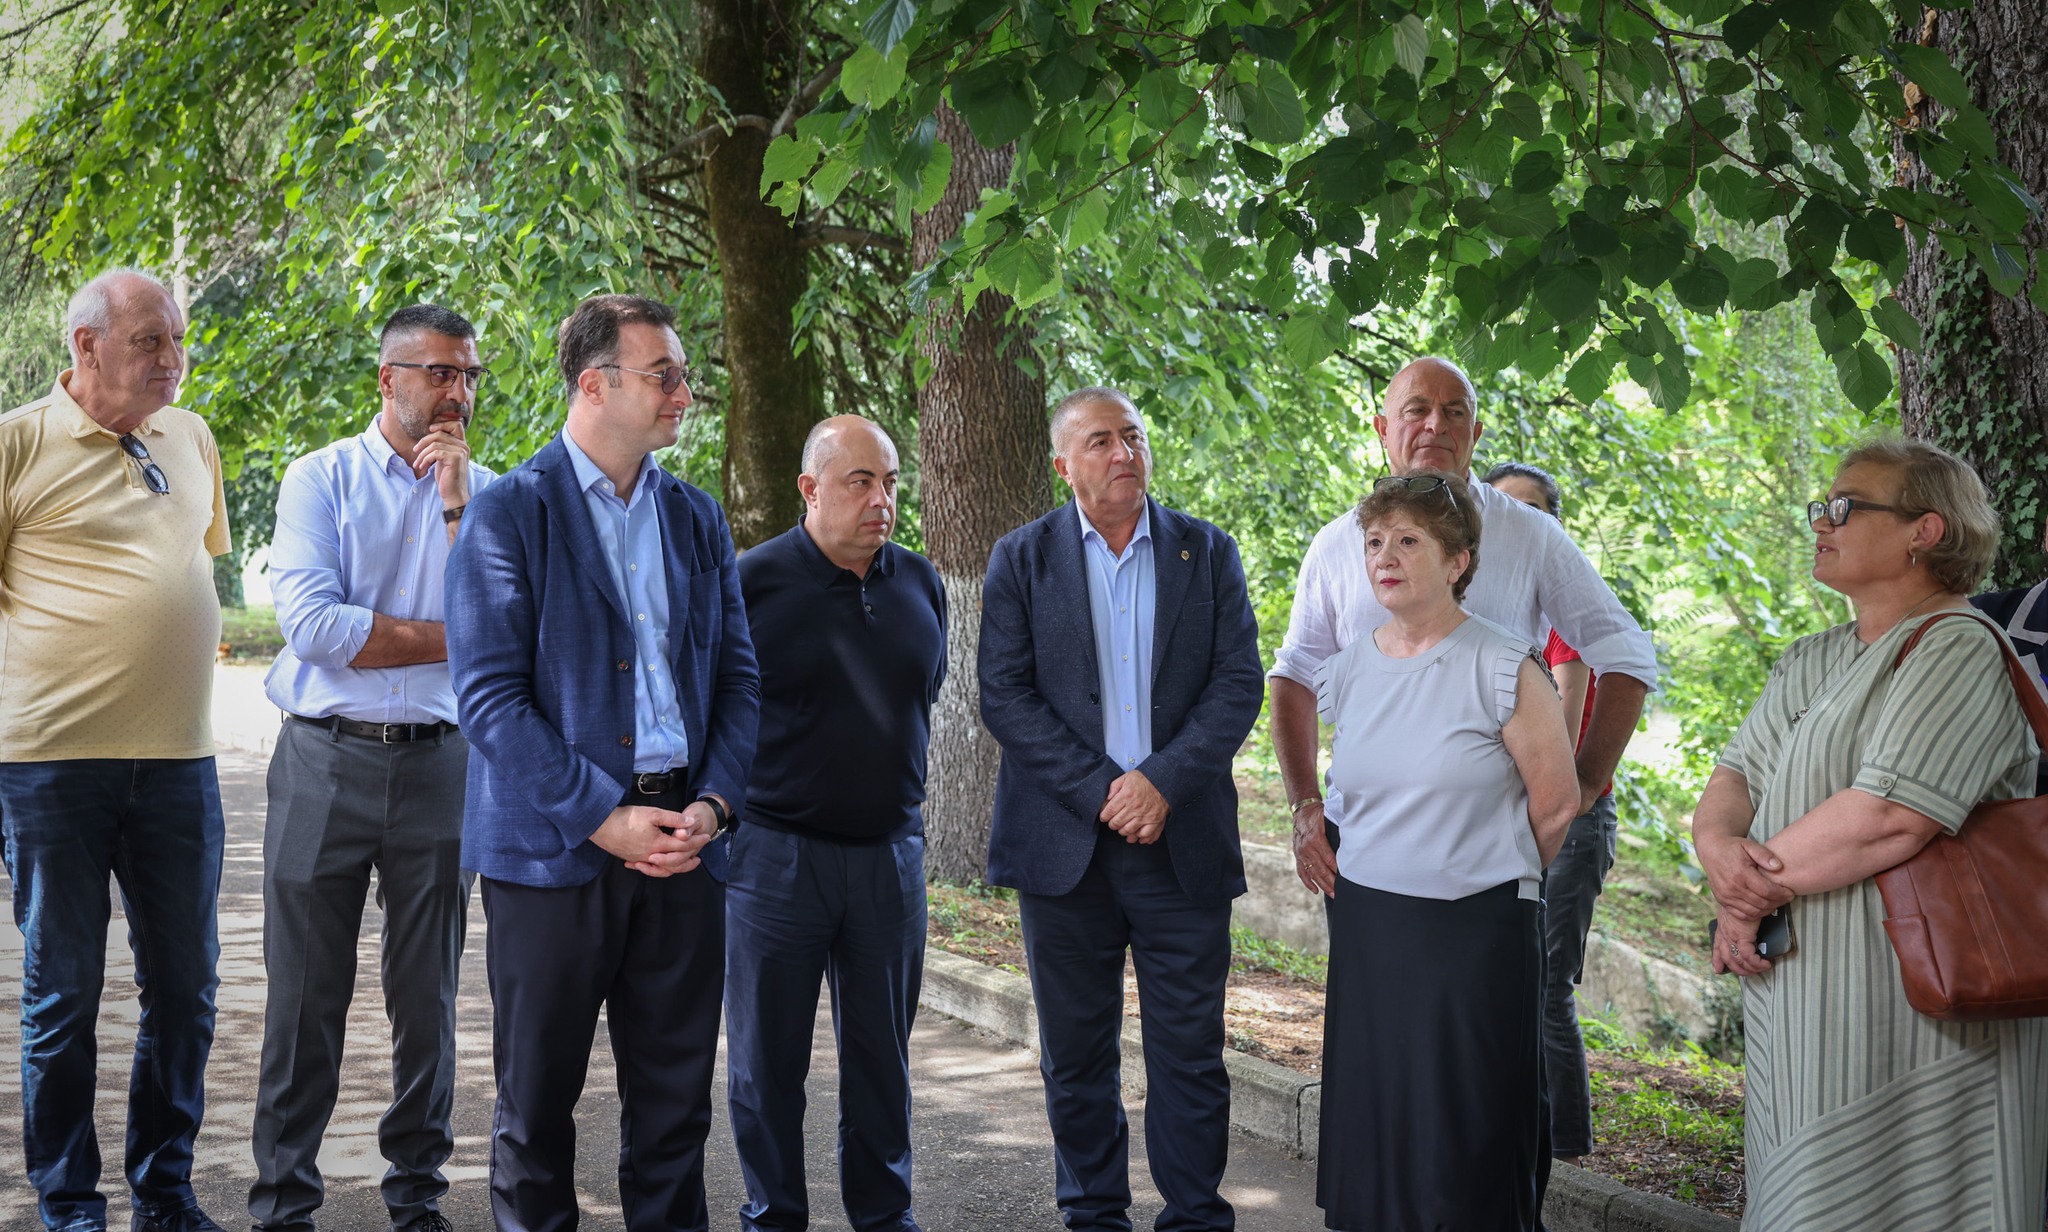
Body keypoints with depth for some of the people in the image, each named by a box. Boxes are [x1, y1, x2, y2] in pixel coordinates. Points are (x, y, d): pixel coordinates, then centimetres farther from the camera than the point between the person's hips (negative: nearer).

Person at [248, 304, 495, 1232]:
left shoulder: (487, 492, 9)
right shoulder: (322, 478, 2)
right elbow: (313, 625, -12)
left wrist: (456, 501, -10)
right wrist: (449, 637, -7)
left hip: (439, 764, 2)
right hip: (325, 761, -2)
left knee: (427, 996, 8)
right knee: (305, 994, 1)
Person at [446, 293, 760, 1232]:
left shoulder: (698, 519, 12)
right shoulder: (509, 513, -4)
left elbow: (738, 678, 11)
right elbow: (488, 695, -11)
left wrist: (714, 804, -5)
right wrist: (603, 818, -16)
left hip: (684, 841, 4)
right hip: (554, 845, -4)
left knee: (675, 1101, 10)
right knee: (537, 1100, 6)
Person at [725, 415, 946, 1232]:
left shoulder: (920, 584, 6)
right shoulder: (753, 581, -8)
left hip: (891, 851, 4)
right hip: (777, 851, -4)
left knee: (883, 1052, 12)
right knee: (769, 1058, 6)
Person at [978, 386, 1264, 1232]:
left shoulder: (1208, 553, 7)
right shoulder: (1022, 559, 5)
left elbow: (1238, 685, 0)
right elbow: (1004, 695, -3)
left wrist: (1162, 781, -13)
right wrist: (1101, 790, -12)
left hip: (1184, 837, 0)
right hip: (1066, 841, 0)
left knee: (1191, 1052, 2)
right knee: (1076, 1054, 7)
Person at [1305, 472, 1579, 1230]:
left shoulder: (1503, 668, -9)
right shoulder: (1346, 671, 7)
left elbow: (1555, 803, -5)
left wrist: (1482, 877, 7)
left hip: (1475, 933, -5)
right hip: (1366, 934, 5)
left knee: (1467, 1145, -1)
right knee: (1370, 1131, 8)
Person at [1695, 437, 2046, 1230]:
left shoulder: (1959, 651, -11)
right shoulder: (1809, 662, 18)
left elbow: (1891, 815, -23)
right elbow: (1733, 779, 13)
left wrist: (1759, 886, -12)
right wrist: (1718, 847, -11)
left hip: (1909, 1022, -8)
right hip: (1802, 1016, 8)